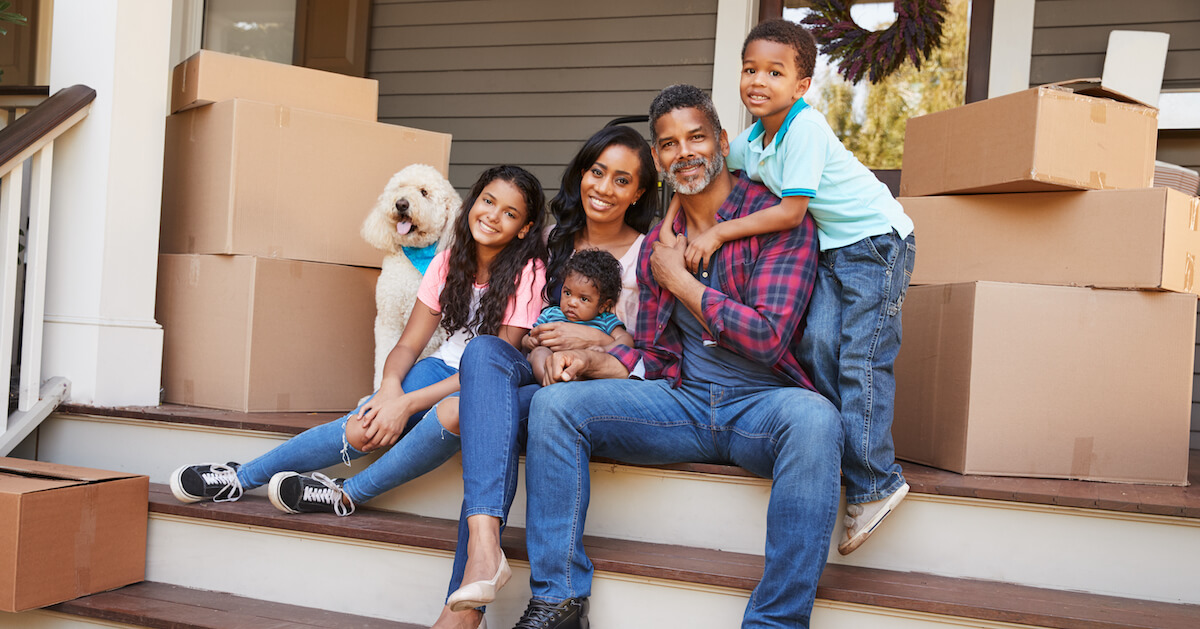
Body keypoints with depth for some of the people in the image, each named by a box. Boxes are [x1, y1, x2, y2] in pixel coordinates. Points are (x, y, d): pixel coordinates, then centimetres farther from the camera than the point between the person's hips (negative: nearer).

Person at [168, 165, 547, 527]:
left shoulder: (527, 274, -14)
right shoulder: (447, 263, 2)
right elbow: (408, 344, 2)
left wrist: (407, 404, -24)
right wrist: (390, 387, -22)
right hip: (443, 368, 4)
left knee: (451, 413, -39)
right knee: (362, 429, -22)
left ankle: (346, 495, -21)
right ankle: (240, 478, -8)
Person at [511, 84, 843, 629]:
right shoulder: (657, 245, 13)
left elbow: (767, 339, -17)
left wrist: (679, 280, -8)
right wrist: (591, 362, -5)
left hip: (763, 405, -5)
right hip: (684, 401, 5)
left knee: (812, 419, -39)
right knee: (555, 403, -12)